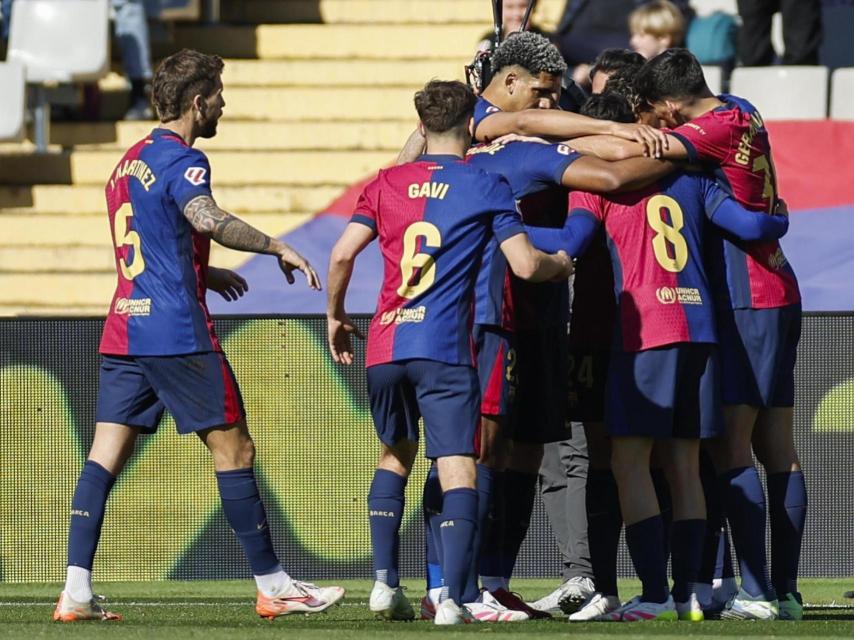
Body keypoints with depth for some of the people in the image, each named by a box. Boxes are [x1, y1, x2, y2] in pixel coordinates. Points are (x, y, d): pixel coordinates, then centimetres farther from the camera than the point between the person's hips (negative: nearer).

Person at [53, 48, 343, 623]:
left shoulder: (130, 161, 18)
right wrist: (278, 247, -21)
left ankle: (76, 592, -7)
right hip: (178, 334, -8)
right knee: (234, 450, 1)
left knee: (105, 457, 1)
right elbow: (207, 219, -30)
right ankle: (273, 586, 5)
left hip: (123, 332, 8)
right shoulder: (181, 160, -10)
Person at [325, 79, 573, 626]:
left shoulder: (388, 183, 11)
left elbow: (342, 255, 5)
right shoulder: (487, 186, 2)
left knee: (396, 454, 23)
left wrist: (336, 315, 20)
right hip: (444, 349, -4)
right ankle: (453, 598, -18)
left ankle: (385, 583, 17)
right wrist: (561, 265, 18)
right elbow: (525, 265, -4)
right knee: (458, 469, -6)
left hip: (385, 347, 4)